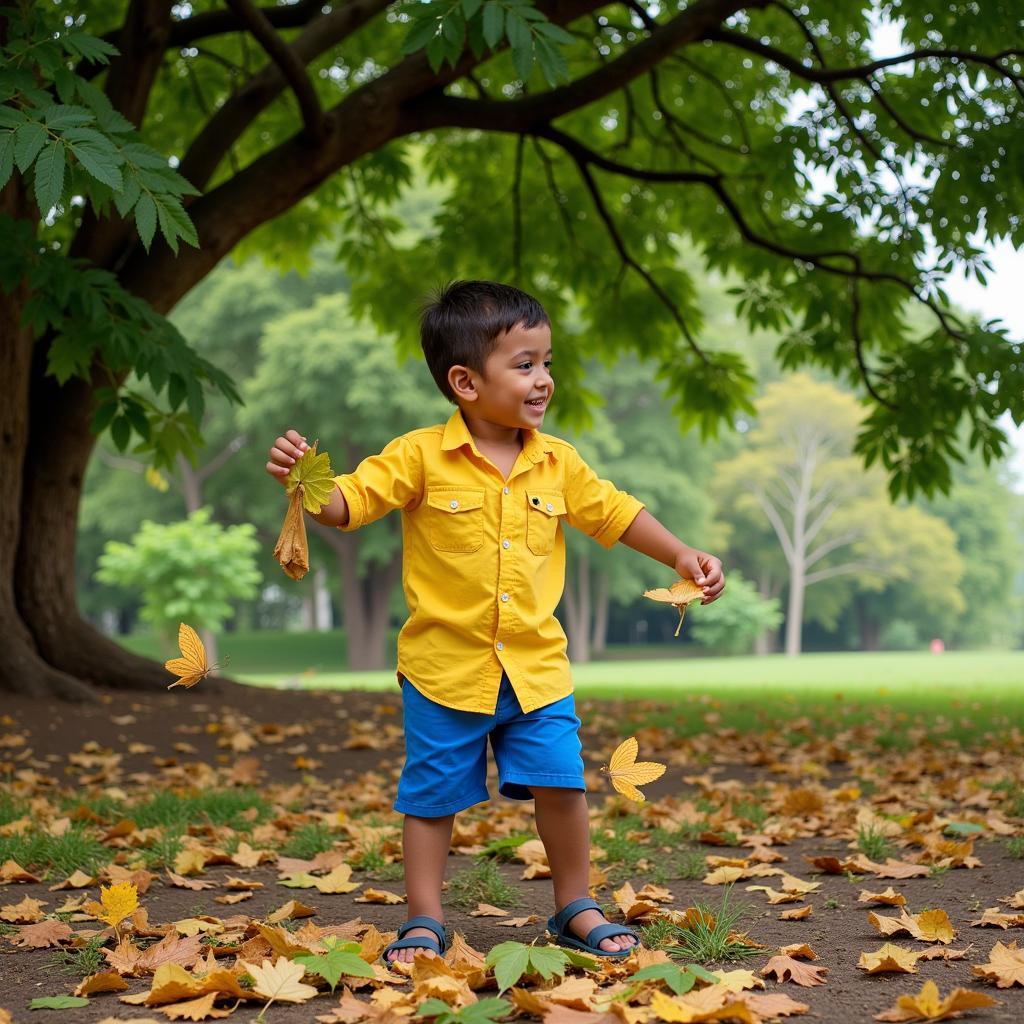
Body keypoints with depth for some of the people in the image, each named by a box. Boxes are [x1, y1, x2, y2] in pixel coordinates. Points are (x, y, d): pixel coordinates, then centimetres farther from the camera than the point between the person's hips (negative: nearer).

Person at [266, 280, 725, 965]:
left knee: (561, 785, 1)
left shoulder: (558, 463, 4)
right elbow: (349, 503, -12)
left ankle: (576, 909, 21)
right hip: (445, 667, -3)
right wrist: (301, 480, -31)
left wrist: (683, 556, 10)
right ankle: (424, 921, 21)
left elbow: (613, 513, 15)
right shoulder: (421, 457, -9)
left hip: (536, 666, 3)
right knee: (433, 798, 6)